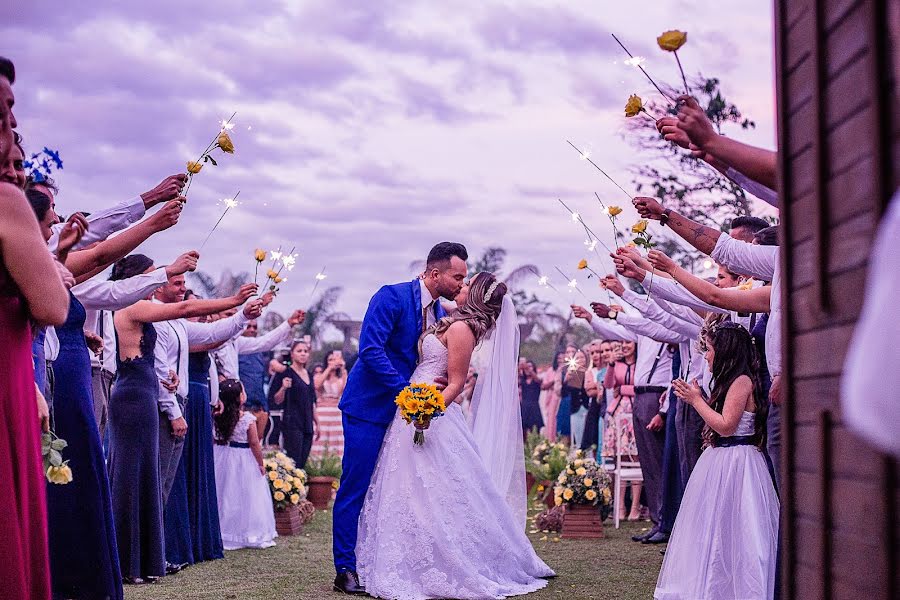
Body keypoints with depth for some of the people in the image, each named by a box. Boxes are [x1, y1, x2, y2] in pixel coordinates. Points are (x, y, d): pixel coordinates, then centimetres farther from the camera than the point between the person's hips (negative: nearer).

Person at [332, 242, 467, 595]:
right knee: (356, 488, -4)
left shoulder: (440, 314, 8)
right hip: (370, 407, -7)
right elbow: (370, 350, -22)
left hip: (407, 411, 7)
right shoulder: (392, 297, -14)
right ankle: (346, 571, 1)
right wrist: (409, 391, -24)